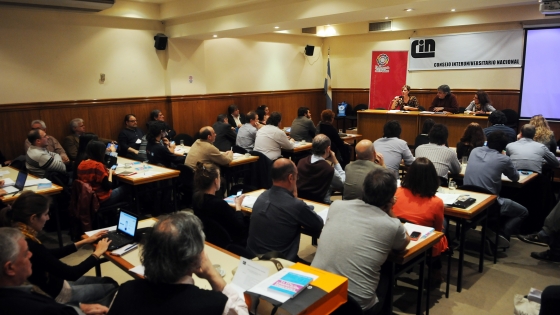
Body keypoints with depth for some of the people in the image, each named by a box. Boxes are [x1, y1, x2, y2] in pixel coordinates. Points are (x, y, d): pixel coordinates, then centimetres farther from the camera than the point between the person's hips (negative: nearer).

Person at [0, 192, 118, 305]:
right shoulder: (29, 246, -35)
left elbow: (49, 255, 9)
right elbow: (72, 274, -27)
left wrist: (84, 242, 9)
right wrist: (98, 252, -12)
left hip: (43, 285, 8)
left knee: (107, 281, 15)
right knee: (111, 287, 7)